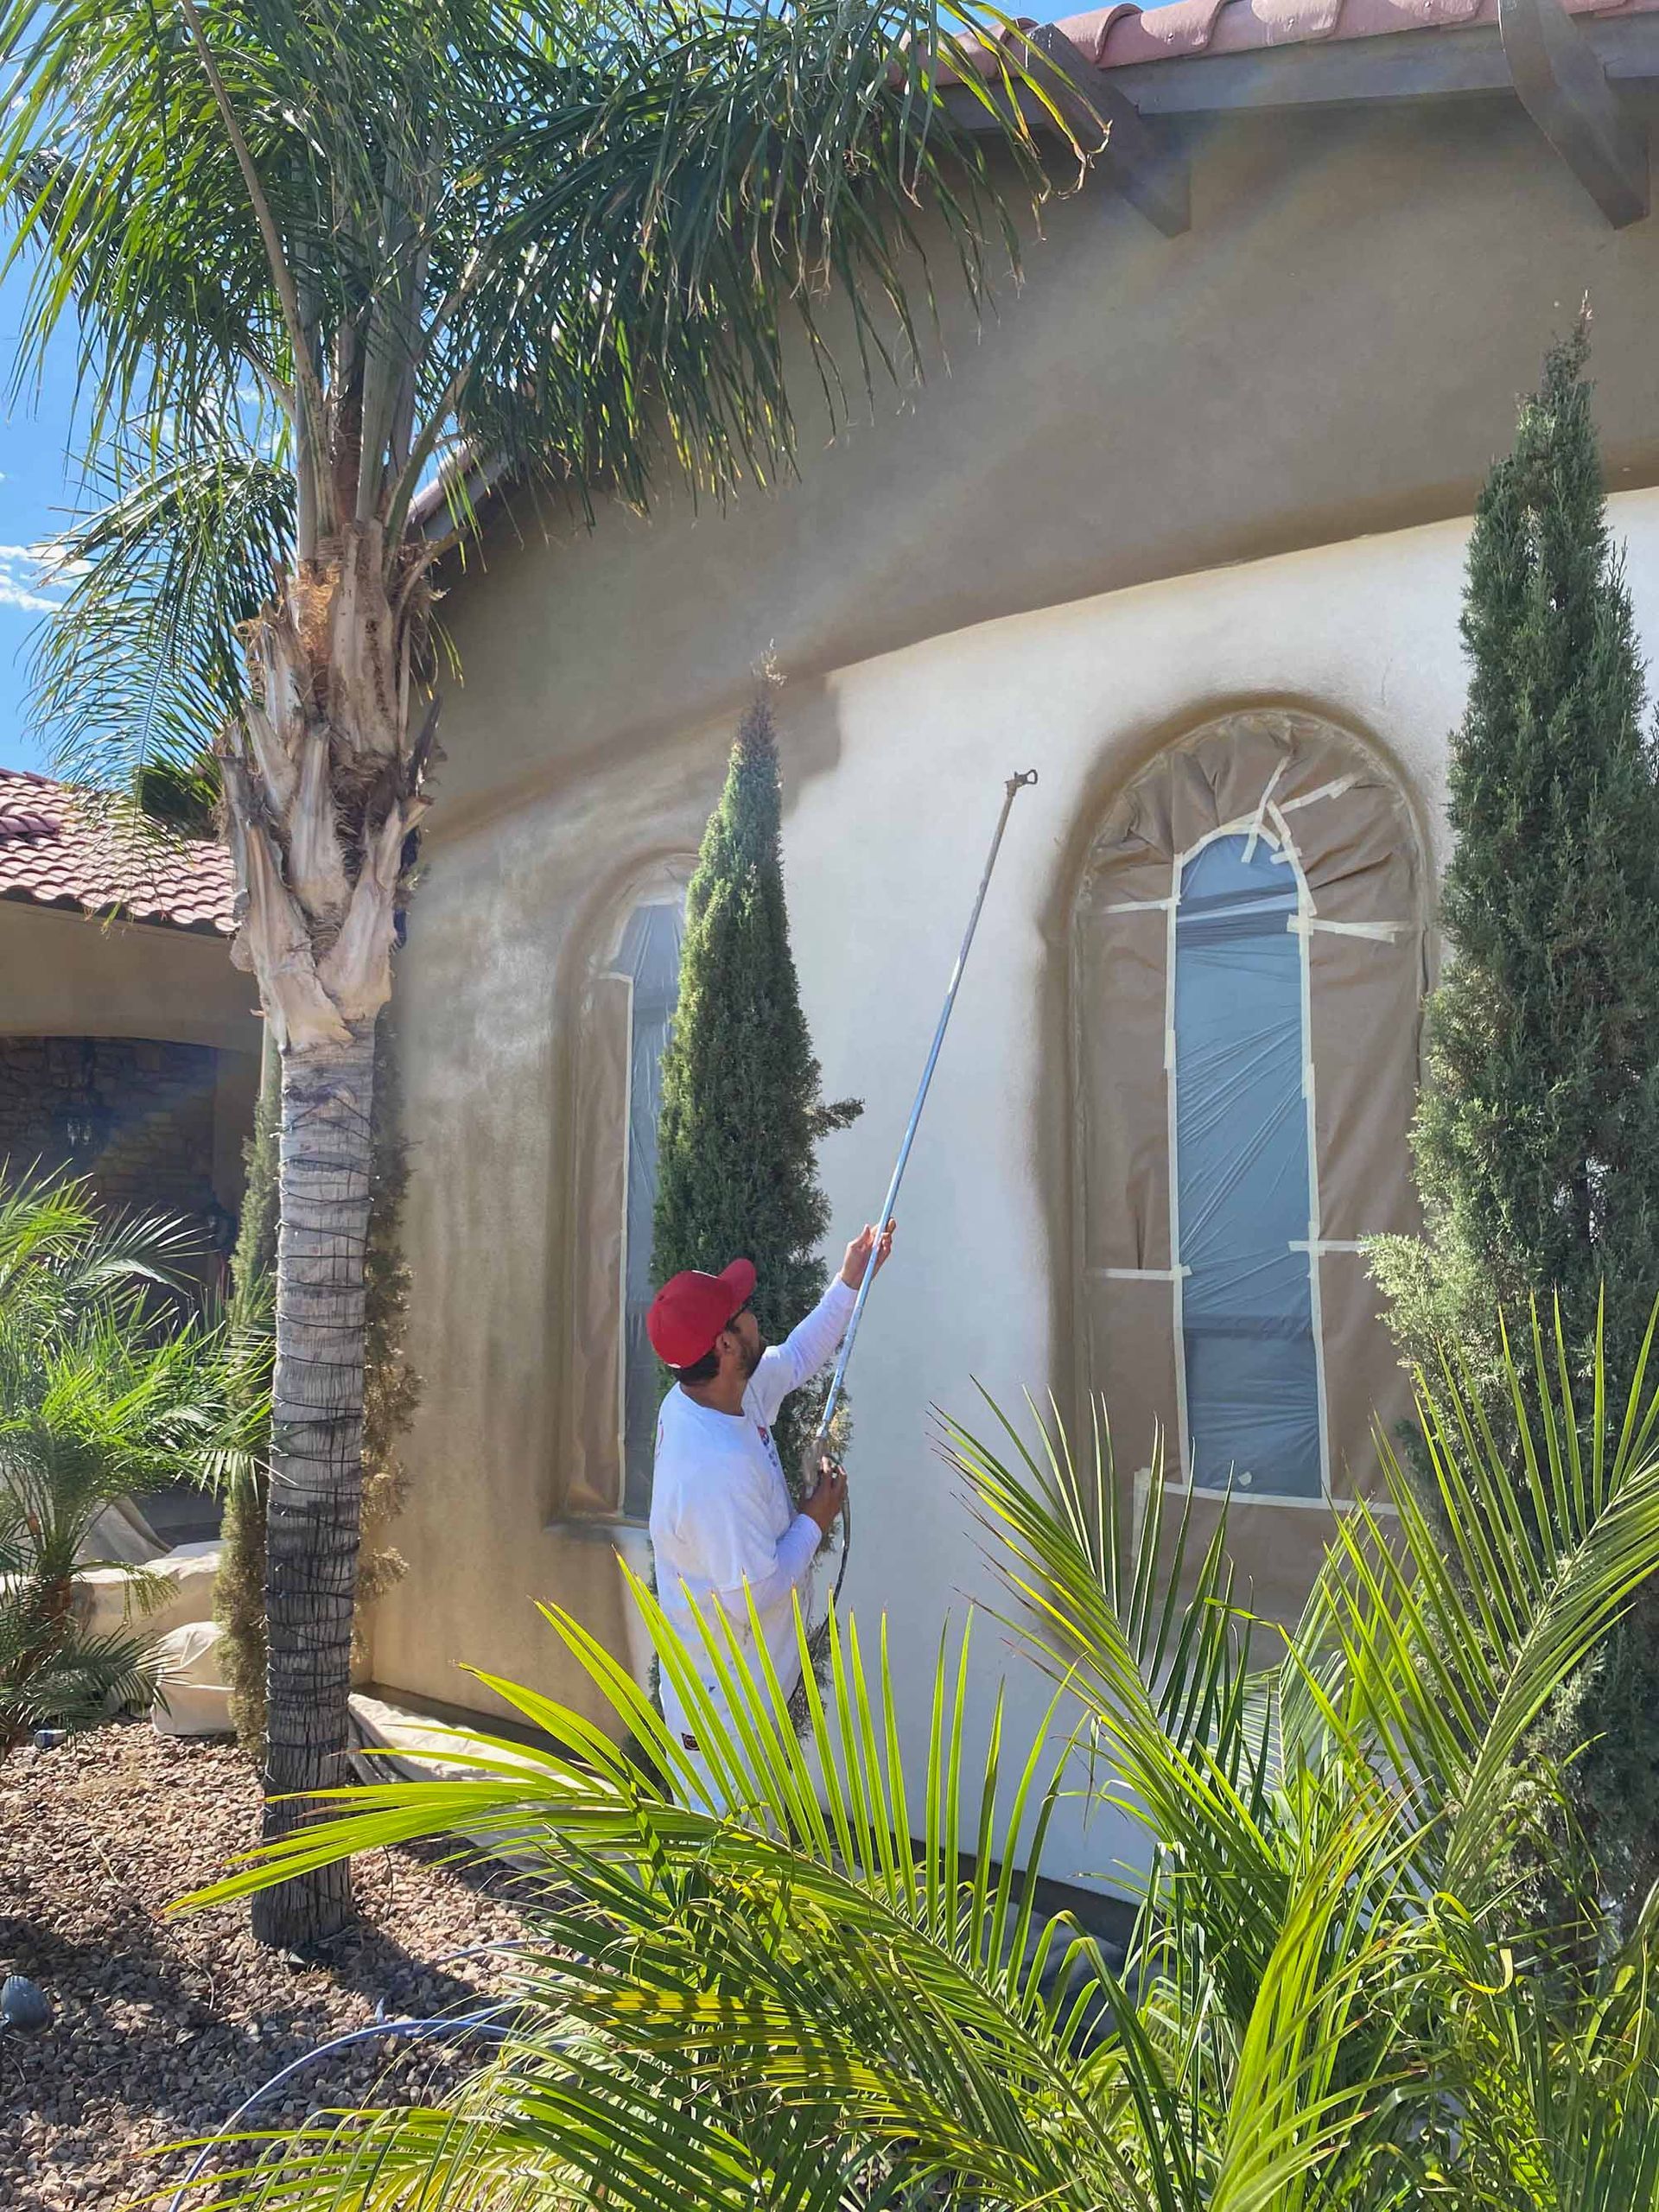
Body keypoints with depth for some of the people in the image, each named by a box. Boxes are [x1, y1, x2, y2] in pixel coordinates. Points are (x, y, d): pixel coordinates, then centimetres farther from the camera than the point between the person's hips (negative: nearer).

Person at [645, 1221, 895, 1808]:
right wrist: (816, 1520, -17)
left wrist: (850, 1282, 13)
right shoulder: (717, 1467, -36)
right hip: (723, 1701, -9)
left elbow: (796, 1358, 14)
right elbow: (753, 1594, -30)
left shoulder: (730, 1390, -7)